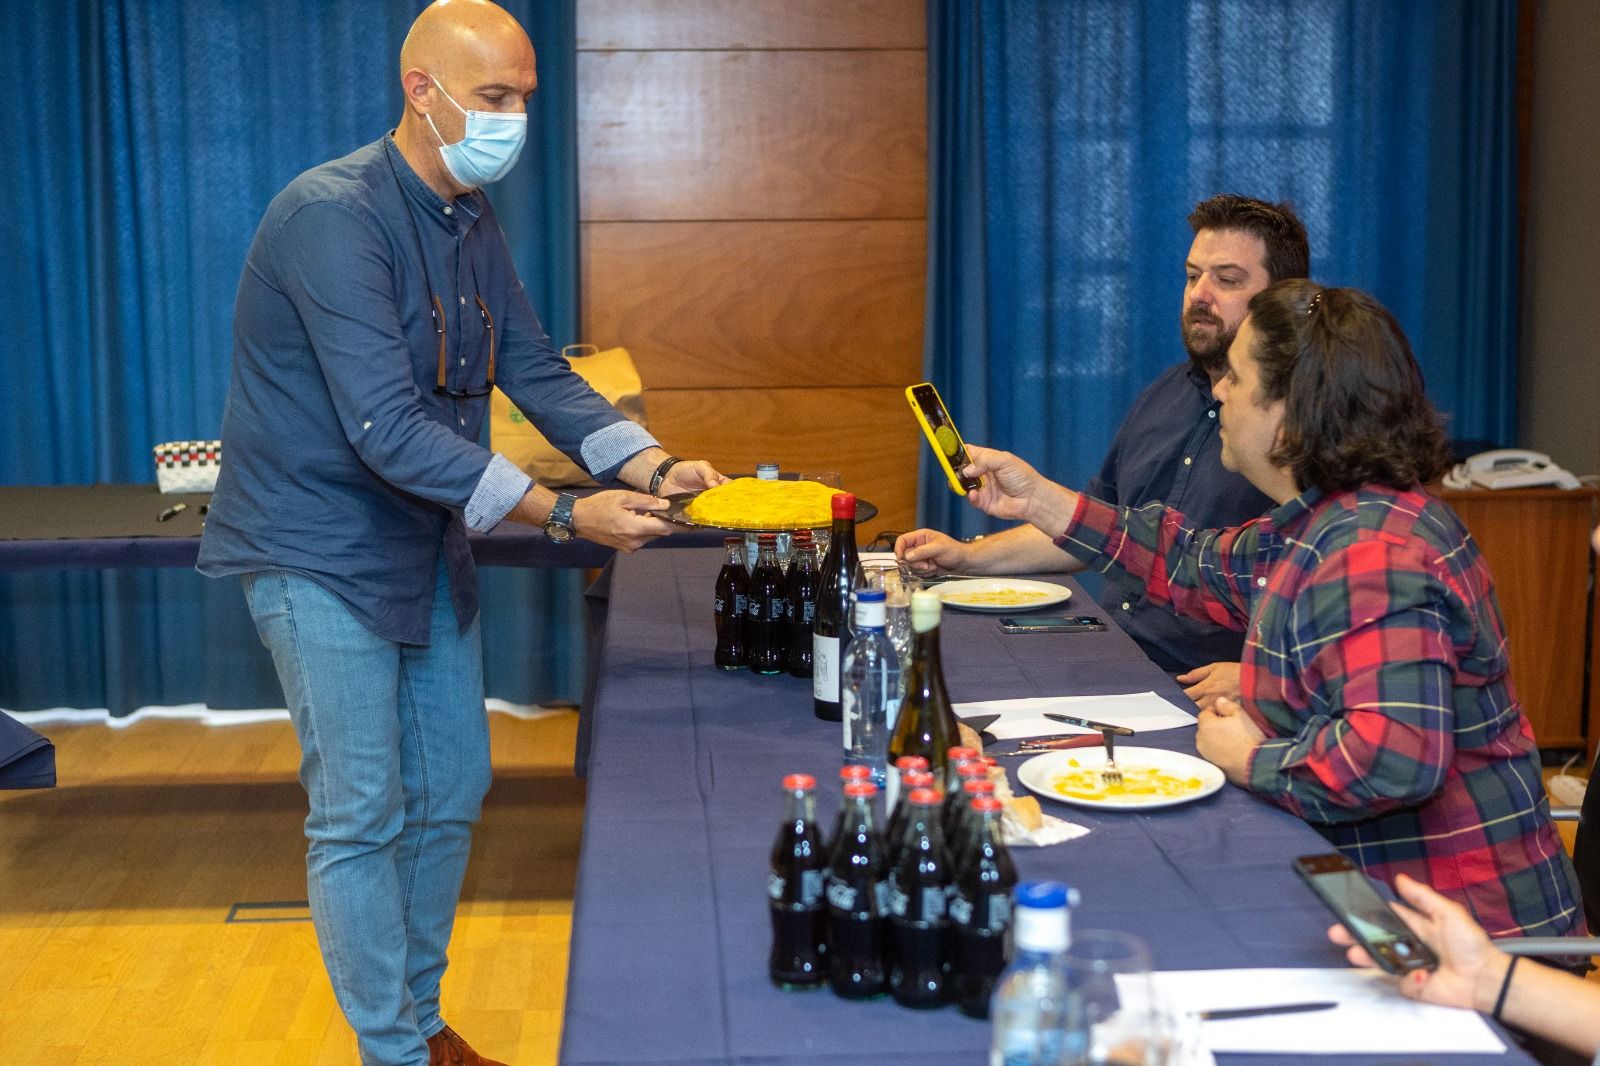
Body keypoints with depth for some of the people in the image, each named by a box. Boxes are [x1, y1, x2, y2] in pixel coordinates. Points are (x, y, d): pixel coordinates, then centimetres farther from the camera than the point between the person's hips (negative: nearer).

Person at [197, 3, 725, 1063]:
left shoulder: (473, 221, 4)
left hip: (425, 541, 9)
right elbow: (386, 429, -30)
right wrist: (564, 515, -30)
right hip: (322, 552, -8)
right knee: (362, 813, -2)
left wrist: (656, 467, -12)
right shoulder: (333, 215, -24)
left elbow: (537, 369, 5)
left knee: (452, 792, 14)